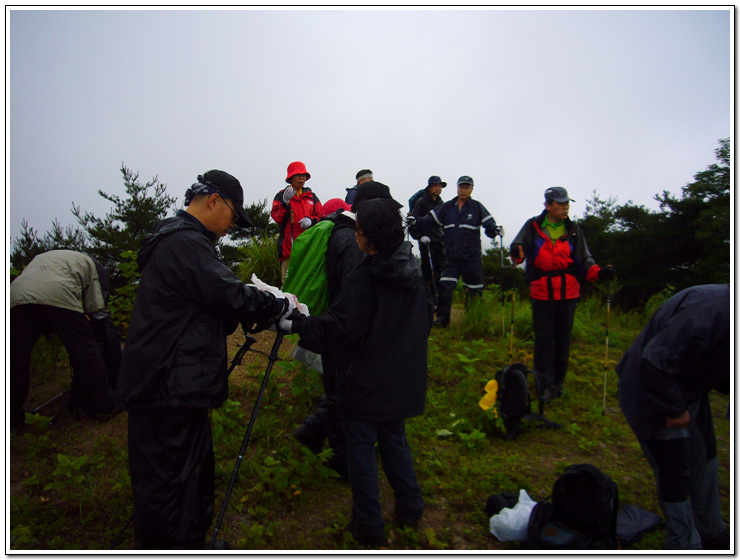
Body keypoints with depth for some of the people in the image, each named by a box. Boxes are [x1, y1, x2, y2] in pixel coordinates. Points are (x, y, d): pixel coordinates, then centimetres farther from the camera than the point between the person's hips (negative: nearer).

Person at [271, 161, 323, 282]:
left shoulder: (311, 196, 20)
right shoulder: (281, 196, 10)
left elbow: (321, 217, 15)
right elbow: (277, 218, -4)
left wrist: (311, 220, -6)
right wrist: (285, 203, -19)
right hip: (289, 245, -3)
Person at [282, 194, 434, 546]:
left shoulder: (364, 279, -23)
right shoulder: (414, 273, 0)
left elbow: (336, 329, -23)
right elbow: (426, 319, 13)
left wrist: (295, 324, -13)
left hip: (366, 384, -7)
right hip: (404, 381, 7)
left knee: (361, 451, 9)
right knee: (394, 440, 24)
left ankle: (369, 526, 23)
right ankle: (410, 508, 36)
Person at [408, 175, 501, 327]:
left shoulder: (477, 207, 3)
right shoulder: (447, 207, 10)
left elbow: (488, 223, -5)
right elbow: (430, 220, 9)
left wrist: (495, 229, -26)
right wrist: (415, 222, -8)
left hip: (472, 257, -1)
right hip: (451, 257, 2)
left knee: (474, 291, 7)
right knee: (445, 286, -8)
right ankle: (442, 317, 5)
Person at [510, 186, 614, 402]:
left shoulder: (574, 229, 9)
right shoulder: (533, 226, 2)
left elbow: (584, 259, 11)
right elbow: (518, 248, 1)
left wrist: (599, 272, -8)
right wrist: (517, 253, -23)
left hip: (568, 291, 2)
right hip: (541, 291, -2)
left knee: (563, 338, 8)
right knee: (543, 338, -1)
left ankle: (558, 382, 23)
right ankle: (545, 385, 9)